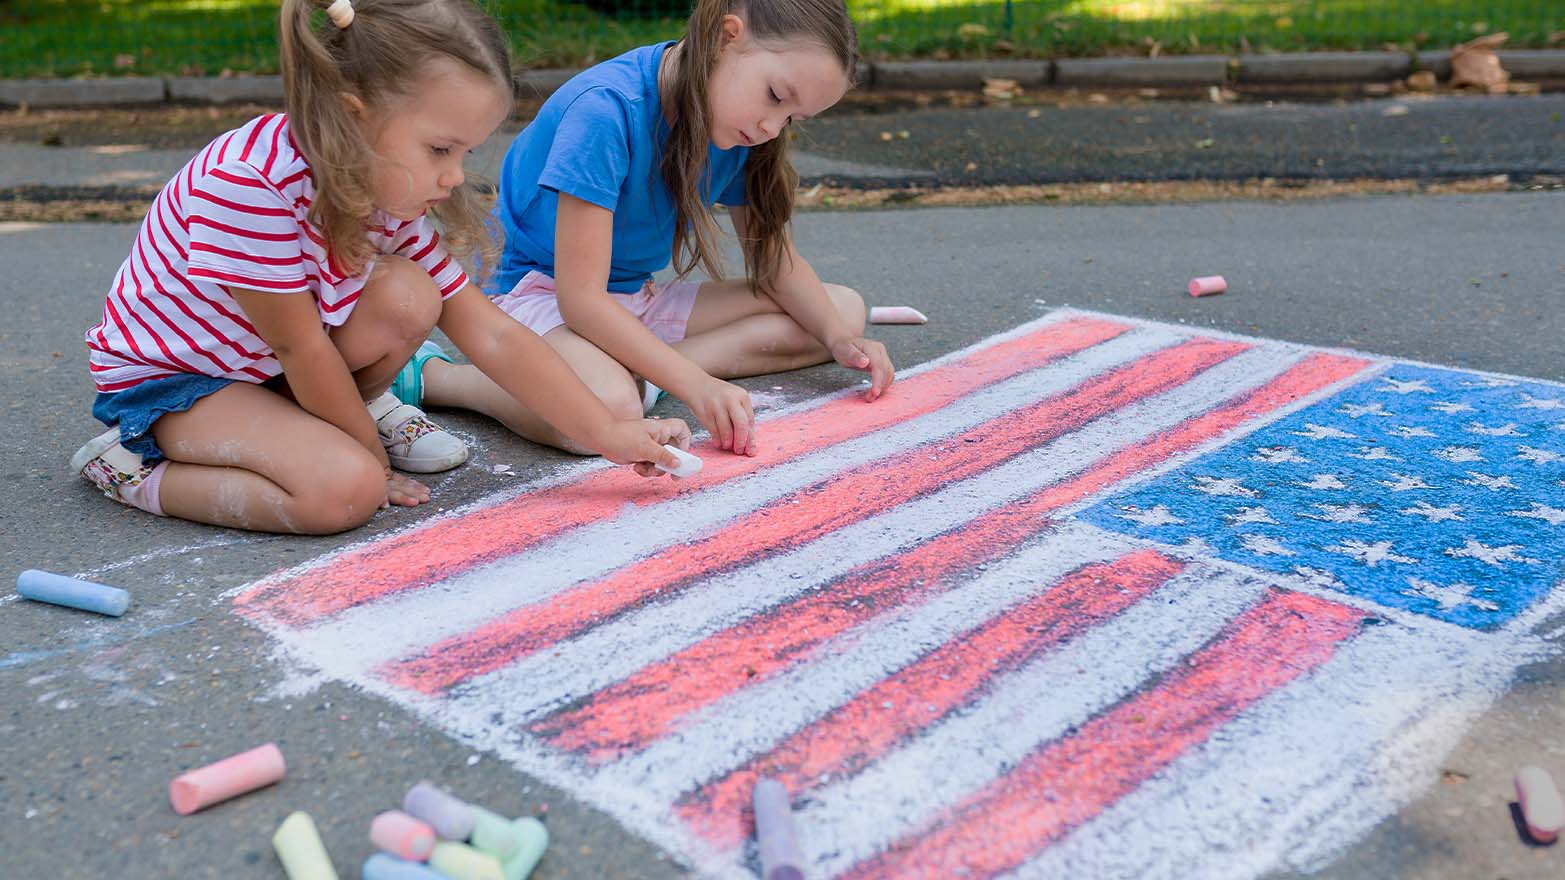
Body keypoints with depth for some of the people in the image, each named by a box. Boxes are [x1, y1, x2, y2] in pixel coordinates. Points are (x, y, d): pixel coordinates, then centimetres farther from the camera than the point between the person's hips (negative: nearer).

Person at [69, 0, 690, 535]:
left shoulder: (391, 196, -11)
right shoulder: (249, 179, -33)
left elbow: (492, 337, -9)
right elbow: (300, 347, -24)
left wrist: (609, 434, -13)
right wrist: (373, 456, -12)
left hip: (267, 366, 6)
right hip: (162, 379, -6)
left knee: (407, 294, -19)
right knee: (344, 489, -28)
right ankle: (134, 467, -8)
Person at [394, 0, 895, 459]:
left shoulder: (739, 122, -3)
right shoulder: (606, 110, -26)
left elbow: (774, 257, 6)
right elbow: (581, 297, -29)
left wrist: (840, 336, -11)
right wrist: (694, 384, -37)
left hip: (638, 302, 8)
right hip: (541, 293, -8)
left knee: (846, 309, 0)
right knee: (608, 409, -42)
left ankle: (635, 369, -15)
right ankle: (430, 375, -13)